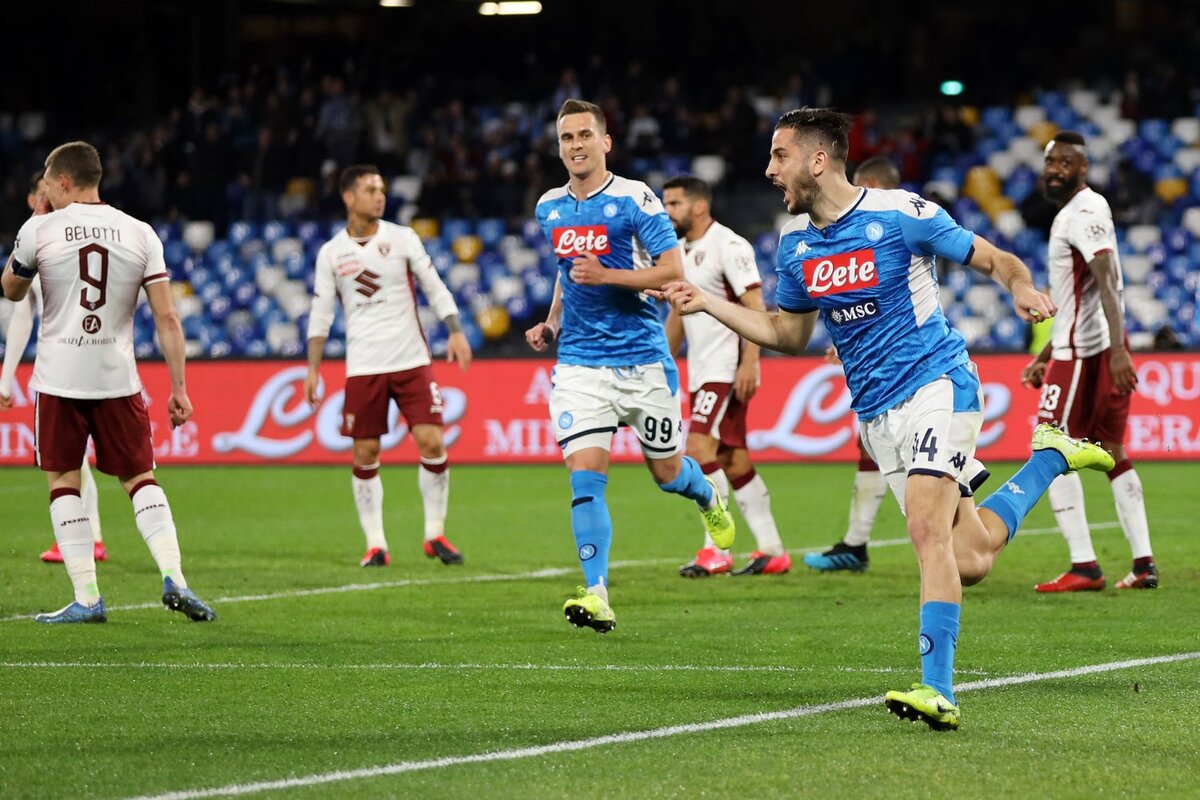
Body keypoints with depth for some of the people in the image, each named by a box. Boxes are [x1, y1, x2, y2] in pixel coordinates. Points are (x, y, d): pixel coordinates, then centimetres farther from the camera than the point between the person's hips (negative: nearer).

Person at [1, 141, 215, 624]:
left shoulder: (39, 230, -4)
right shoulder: (139, 234, 2)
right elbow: (167, 318, -1)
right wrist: (179, 388, 3)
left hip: (59, 379, -2)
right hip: (118, 379, 2)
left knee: (64, 482, 7)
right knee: (141, 479, 11)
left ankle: (87, 598, 1)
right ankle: (173, 578, -7)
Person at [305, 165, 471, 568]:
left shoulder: (402, 238, 4)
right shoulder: (331, 253, 5)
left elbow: (435, 288, 6)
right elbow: (321, 314, 8)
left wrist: (456, 331, -7)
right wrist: (313, 369, 2)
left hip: (412, 361, 0)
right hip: (363, 367, 0)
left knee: (432, 443, -9)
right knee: (365, 455, -1)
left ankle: (435, 534, 4)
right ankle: (375, 545, 8)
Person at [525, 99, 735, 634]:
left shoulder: (635, 200, -9)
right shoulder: (549, 208, 9)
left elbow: (674, 270, -13)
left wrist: (609, 275, -23)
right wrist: (552, 323, 13)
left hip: (642, 359, -3)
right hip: (580, 363, 3)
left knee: (668, 473, 11)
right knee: (585, 475, -13)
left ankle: (710, 498, 48)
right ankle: (597, 596, -17)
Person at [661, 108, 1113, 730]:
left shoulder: (901, 215, -11)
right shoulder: (795, 243, 7)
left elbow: (997, 260, -3)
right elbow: (791, 333, 20)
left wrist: (1023, 290, -25)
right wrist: (708, 304, 10)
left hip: (935, 383, -6)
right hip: (875, 415, 6)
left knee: (927, 528, -24)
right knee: (971, 559, 5)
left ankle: (937, 691, -26)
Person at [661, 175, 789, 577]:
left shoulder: (727, 246, -12)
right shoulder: (680, 251, 15)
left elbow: (755, 306, -17)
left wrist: (749, 363, -24)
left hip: (727, 368, -9)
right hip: (700, 372, 9)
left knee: (699, 447, -17)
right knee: (733, 460, 8)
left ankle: (716, 550, -15)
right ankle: (772, 551, 13)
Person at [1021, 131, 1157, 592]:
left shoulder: (1083, 213, -13)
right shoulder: (1076, 212, 20)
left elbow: (1107, 282, -25)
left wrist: (1118, 349, -34)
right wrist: (1045, 357, 30)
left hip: (1083, 349, -10)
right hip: (1103, 347, 10)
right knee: (1112, 452, 11)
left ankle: (1084, 567, -9)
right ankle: (1144, 563, 8)